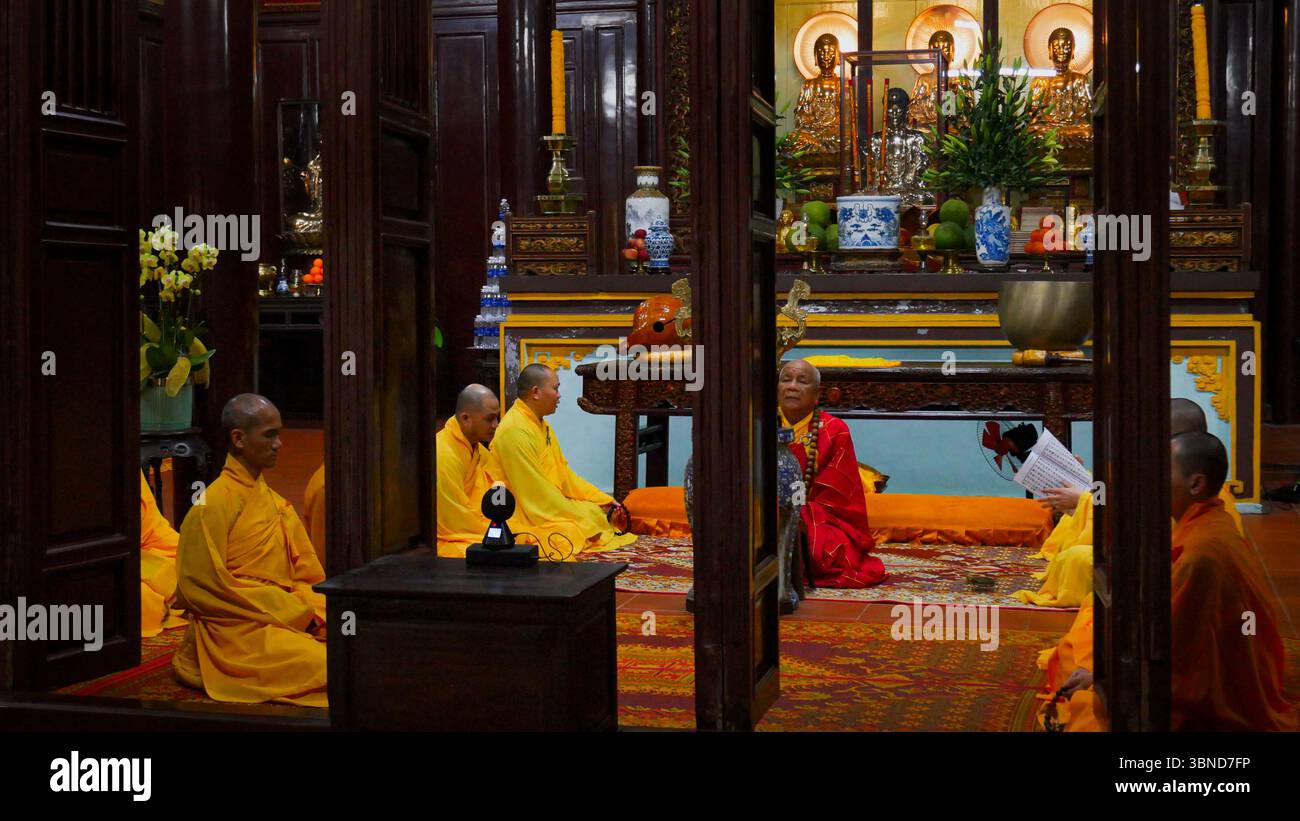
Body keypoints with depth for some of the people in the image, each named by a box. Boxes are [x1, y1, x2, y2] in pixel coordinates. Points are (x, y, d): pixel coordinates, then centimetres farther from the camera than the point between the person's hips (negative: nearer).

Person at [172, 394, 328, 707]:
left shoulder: (276, 504, 17)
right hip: (235, 629, -8)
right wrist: (295, 612, -13)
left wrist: (308, 611, -7)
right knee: (321, 665, -31)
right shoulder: (213, 504, -7)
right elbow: (201, 586, -12)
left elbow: (306, 575, 17)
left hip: (286, 618, 8)